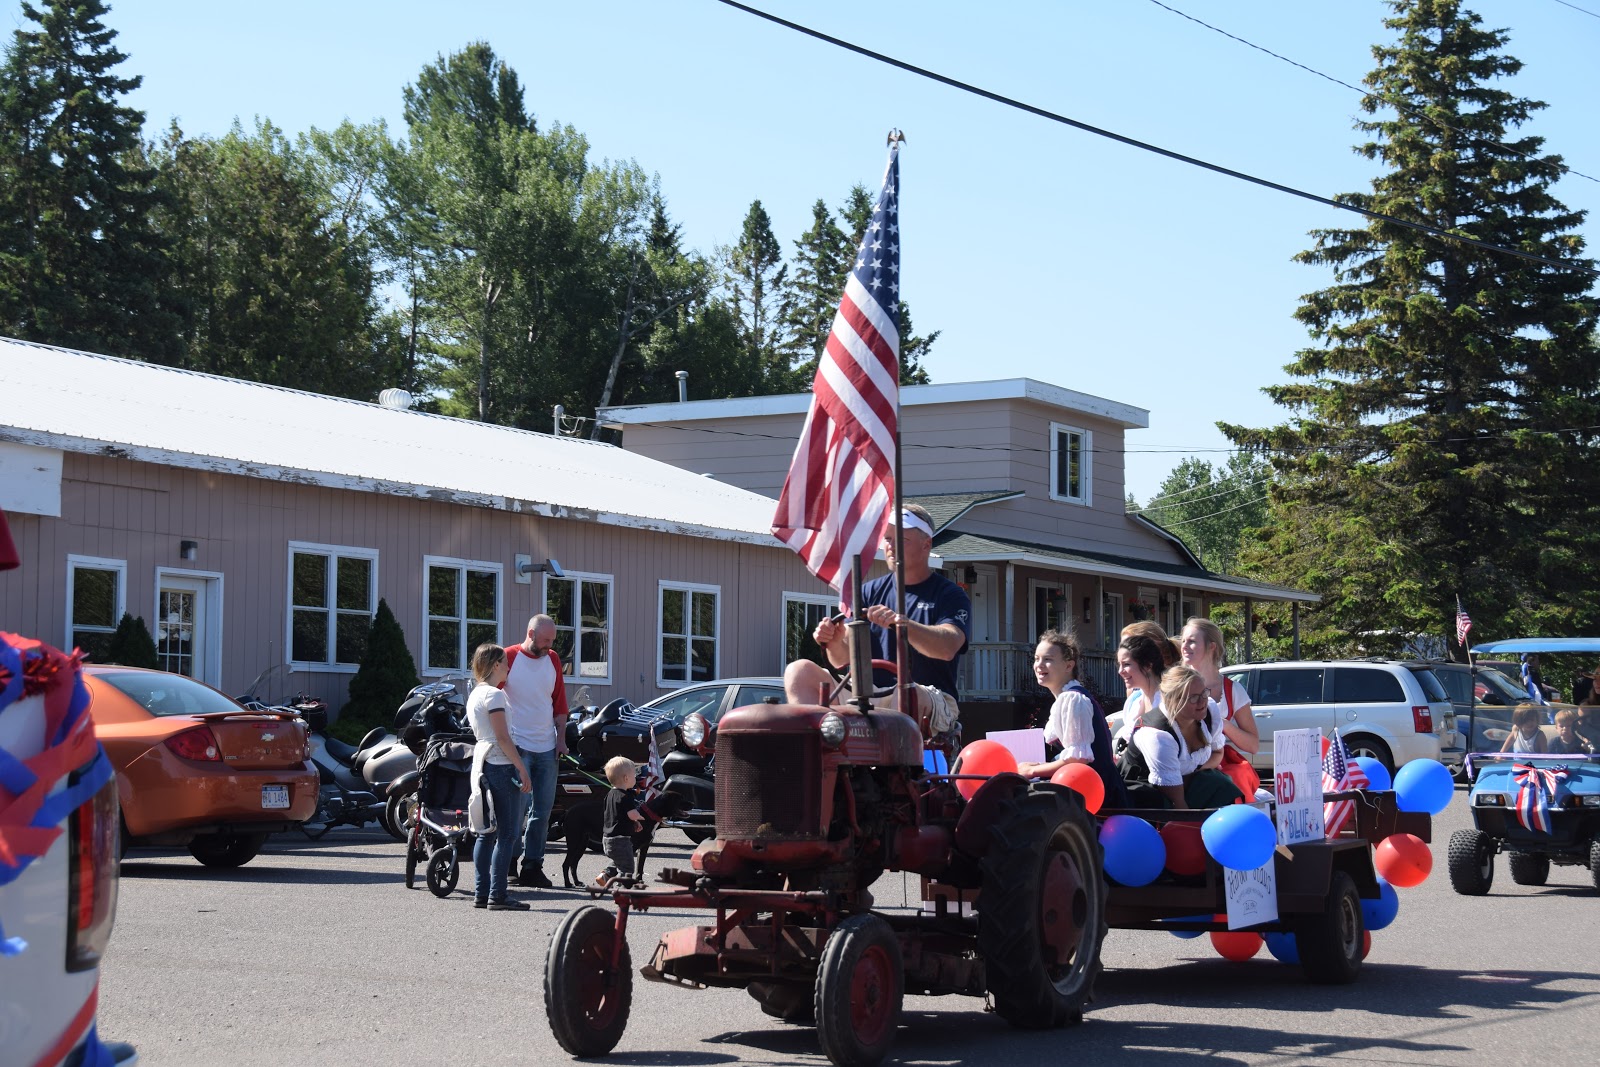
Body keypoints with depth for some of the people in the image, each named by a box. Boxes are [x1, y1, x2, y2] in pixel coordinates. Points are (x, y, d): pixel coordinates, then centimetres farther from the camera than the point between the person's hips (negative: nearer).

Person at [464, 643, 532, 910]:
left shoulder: (474, 695, 16)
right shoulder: (494, 695, -12)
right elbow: (503, 737, -17)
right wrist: (522, 769, -15)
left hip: (482, 763, 10)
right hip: (501, 765, -10)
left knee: (487, 832, 11)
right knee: (507, 833, -7)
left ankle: (481, 893, 11)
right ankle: (497, 895, -10)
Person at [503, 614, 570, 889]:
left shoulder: (553, 660, 11)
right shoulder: (509, 658, -5)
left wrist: (561, 738, 9)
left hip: (547, 748, 5)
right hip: (517, 746, -5)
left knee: (543, 810, 6)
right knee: (518, 806, -11)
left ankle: (532, 867, 12)